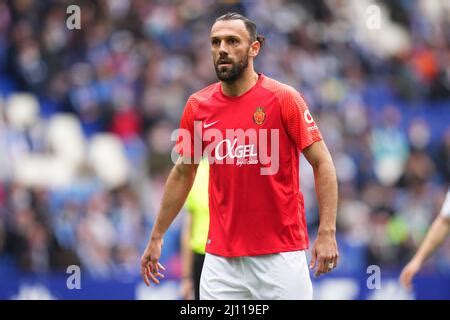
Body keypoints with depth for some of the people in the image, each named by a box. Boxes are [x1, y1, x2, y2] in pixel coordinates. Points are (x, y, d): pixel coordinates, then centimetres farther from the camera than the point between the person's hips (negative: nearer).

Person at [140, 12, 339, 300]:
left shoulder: (283, 98, -6)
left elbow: (322, 163, -6)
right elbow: (183, 173, 17)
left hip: (281, 254, -3)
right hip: (221, 257, 3)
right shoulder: (198, 106, 5)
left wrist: (327, 232, -15)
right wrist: (156, 237, 19)